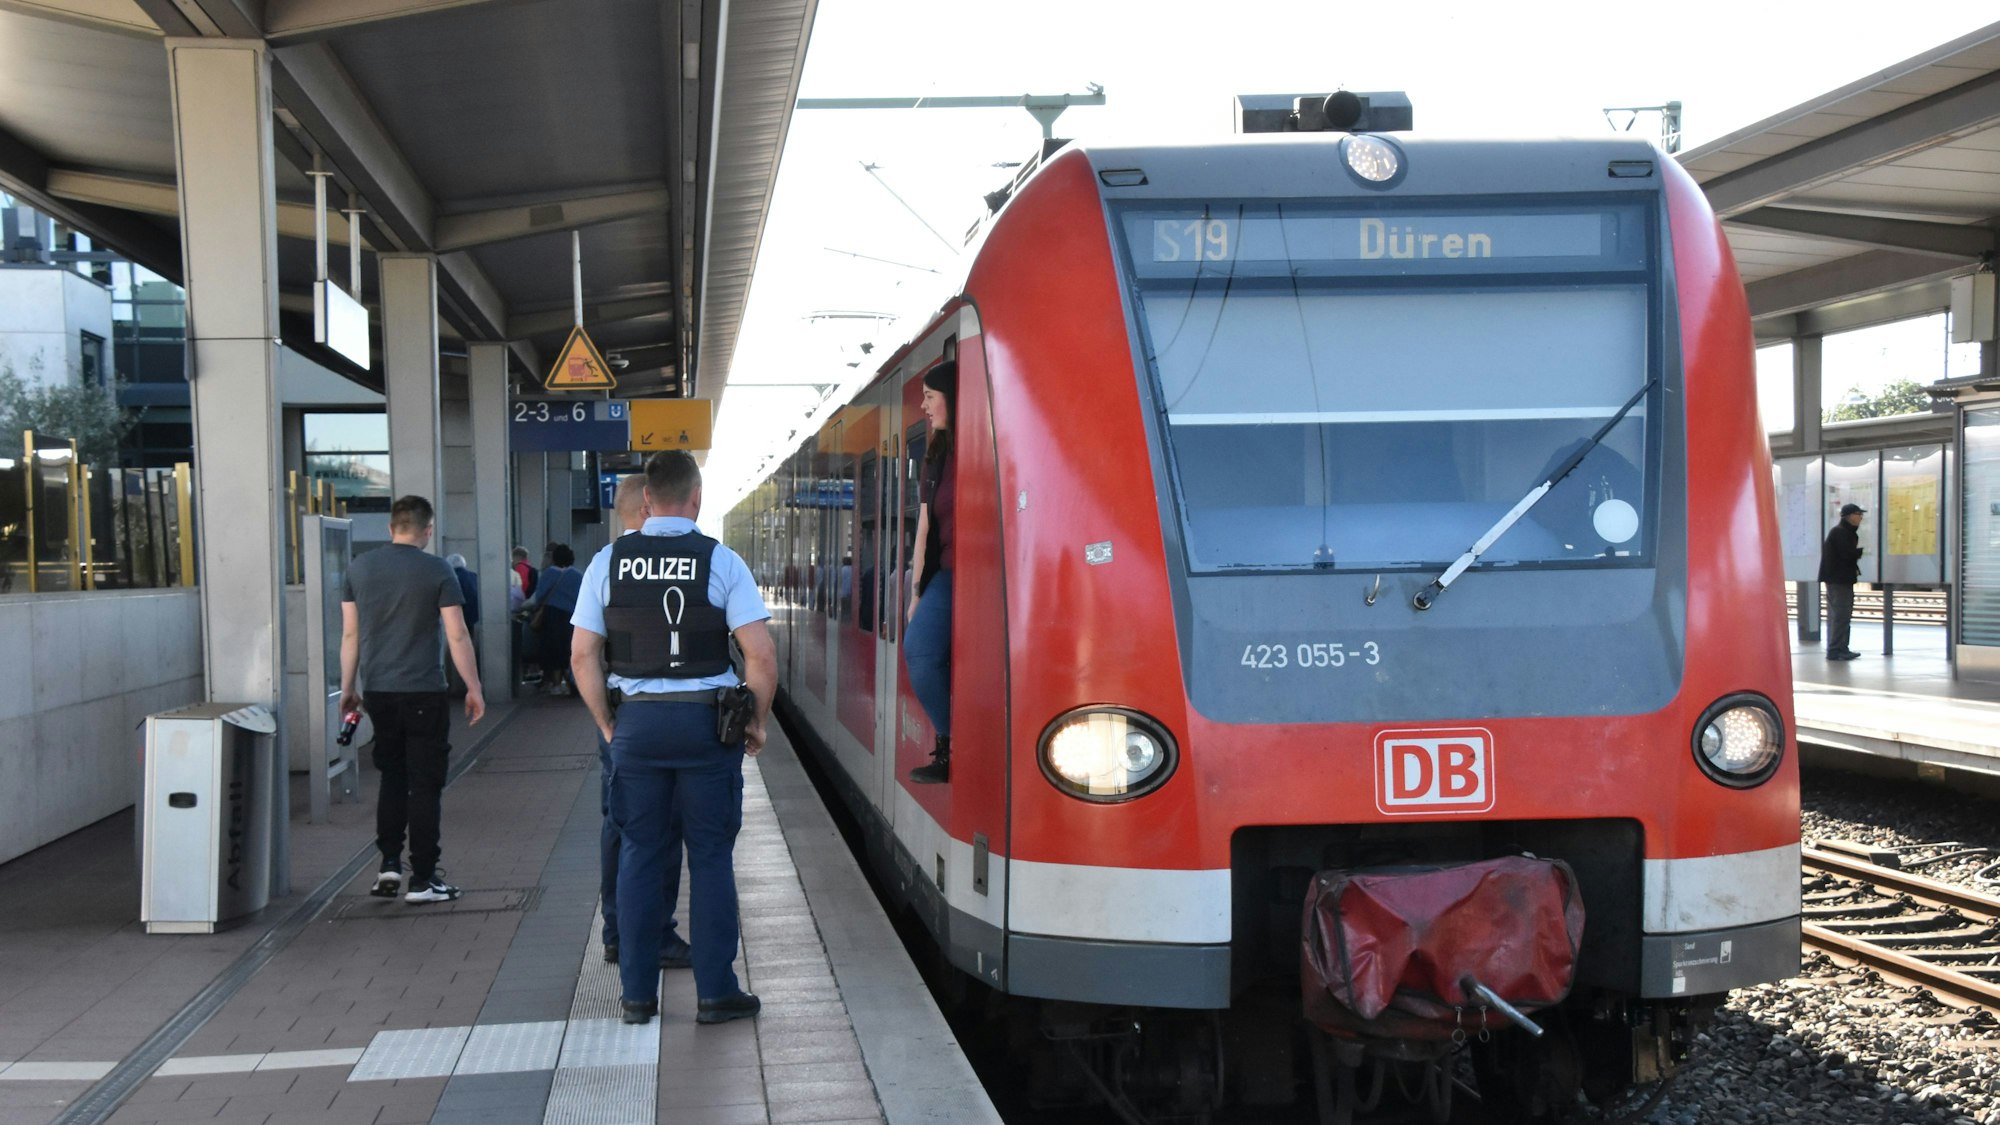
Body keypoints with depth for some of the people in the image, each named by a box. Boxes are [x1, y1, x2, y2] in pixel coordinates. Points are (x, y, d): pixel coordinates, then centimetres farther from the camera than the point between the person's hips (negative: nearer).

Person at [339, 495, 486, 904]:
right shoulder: (437, 571, -6)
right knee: (424, 783, 2)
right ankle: (422, 879, 4)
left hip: (377, 691, 4)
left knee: (392, 777, 18)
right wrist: (473, 688, 1)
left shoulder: (359, 567, 5)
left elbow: (350, 633, 8)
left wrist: (348, 687, 16)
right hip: (423, 692, -4)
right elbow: (457, 636, -7)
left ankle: (389, 863, 13)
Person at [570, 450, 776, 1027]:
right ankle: (715, 993, 8)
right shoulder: (721, 562, -5)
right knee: (710, 856, 5)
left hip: (635, 721, 2)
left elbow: (583, 656, 3)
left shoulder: (610, 562, 2)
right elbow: (761, 656, -10)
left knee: (639, 854, 10)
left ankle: (637, 995, 14)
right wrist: (756, 722, 3)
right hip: (705, 720, -2)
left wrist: (607, 724, 13)